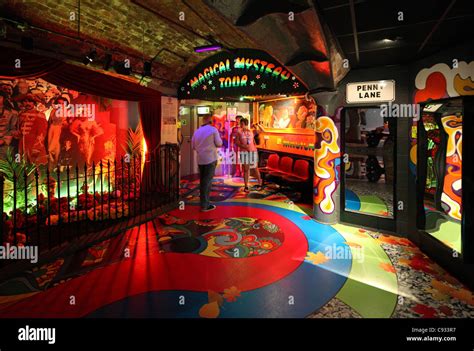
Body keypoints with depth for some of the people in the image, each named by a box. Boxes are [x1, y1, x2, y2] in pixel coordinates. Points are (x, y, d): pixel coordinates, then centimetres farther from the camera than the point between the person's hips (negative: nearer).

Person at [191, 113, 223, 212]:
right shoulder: (213, 129, -6)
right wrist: (216, 142, 14)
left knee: (202, 181, 14)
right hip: (210, 159, -5)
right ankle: (205, 205, 0)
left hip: (200, 159, 6)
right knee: (207, 182, -2)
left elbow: (193, 146, 14)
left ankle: (204, 202, 20)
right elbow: (219, 143, -7)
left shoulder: (197, 131, 9)